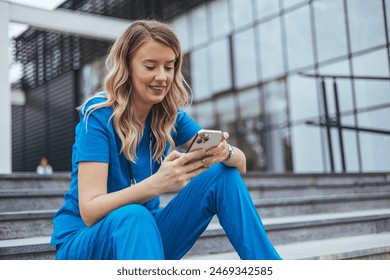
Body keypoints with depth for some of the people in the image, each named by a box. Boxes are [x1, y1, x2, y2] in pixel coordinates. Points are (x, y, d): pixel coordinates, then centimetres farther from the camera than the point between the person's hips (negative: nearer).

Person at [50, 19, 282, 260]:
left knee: (223, 175, -12)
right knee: (132, 216, -39)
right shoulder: (98, 115, -17)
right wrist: (158, 183, -41)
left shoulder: (171, 116, -2)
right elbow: (89, 211, -26)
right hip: (83, 244, -4)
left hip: (146, 235, 5)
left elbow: (241, 164, -6)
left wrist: (224, 152, -30)